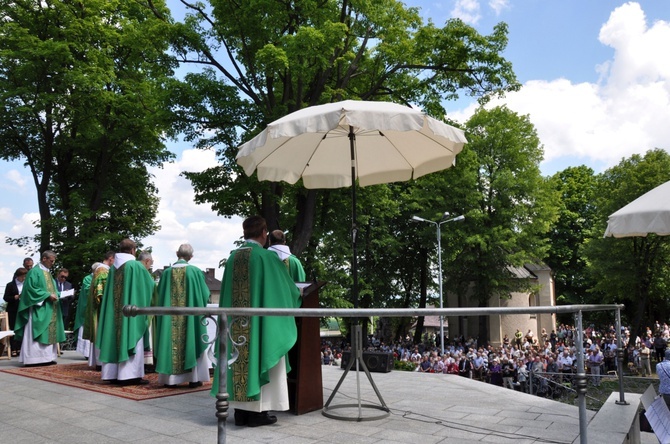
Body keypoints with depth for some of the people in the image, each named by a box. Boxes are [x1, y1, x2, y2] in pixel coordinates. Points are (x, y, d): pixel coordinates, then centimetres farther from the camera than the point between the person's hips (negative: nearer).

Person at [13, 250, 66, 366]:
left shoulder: (48, 273, 19)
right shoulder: (35, 271, -7)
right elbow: (31, 288, -16)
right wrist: (47, 295, -19)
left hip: (49, 310, 9)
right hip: (38, 309, -9)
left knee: (49, 333, 7)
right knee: (37, 333, -9)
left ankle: (46, 358, 9)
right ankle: (35, 358, -8)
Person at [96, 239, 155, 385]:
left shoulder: (113, 267, 9)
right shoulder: (136, 265, -9)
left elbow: (109, 290, 17)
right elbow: (150, 285, 0)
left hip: (115, 310, 6)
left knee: (115, 339, 9)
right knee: (131, 339, -4)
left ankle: (113, 373, 13)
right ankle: (130, 375, -5)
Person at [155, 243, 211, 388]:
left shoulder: (167, 272, 0)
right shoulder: (195, 271, -7)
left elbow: (160, 296, 7)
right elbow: (205, 294, 0)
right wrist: (199, 305, 21)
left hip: (170, 317, 2)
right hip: (190, 314, -2)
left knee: (171, 342, 8)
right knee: (191, 342, 5)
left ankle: (170, 378, 10)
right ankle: (194, 378, 6)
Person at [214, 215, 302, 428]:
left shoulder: (233, 257, 8)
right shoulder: (267, 256, -10)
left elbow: (227, 292, 15)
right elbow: (284, 287, -4)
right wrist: (297, 293, 17)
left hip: (235, 323, 6)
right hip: (260, 319, -6)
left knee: (240, 357, 10)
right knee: (258, 357, 2)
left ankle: (241, 411, 15)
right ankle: (257, 412, 6)